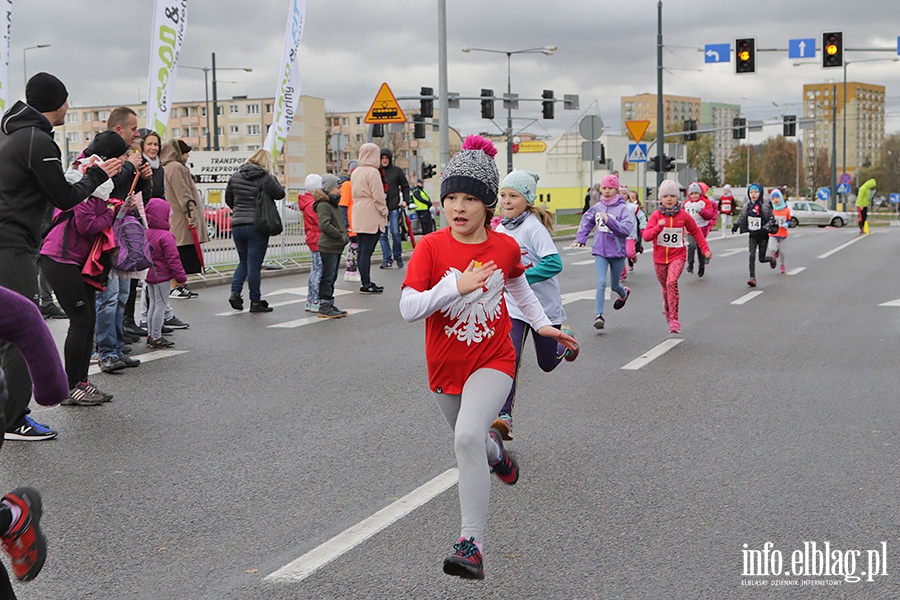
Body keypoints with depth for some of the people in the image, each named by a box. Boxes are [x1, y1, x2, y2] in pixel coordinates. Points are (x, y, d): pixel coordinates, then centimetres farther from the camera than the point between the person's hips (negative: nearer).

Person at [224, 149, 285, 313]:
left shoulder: (235, 176, 6)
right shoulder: (265, 178, -10)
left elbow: (228, 199, 13)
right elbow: (280, 194, -4)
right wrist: (272, 179, 8)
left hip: (237, 225, 5)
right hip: (257, 226, -5)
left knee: (243, 262, 19)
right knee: (254, 265, 0)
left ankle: (235, 292, 3)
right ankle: (255, 302, 6)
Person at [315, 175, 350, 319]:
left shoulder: (334, 204, 17)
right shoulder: (323, 205, -15)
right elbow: (324, 225, -26)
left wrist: (345, 234, 10)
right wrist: (341, 236, -20)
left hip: (337, 247, 10)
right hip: (328, 247, -10)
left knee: (332, 277, 14)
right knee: (327, 277, -5)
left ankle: (330, 305, 21)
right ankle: (324, 307, 0)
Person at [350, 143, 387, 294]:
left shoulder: (355, 172, 14)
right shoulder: (373, 172, -12)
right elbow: (378, 196, -14)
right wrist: (384, 212, -4)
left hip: (359, 217, 8)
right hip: (371, 217, -8)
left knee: (362, 251, 9)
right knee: (367, 251, -8)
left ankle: (365, 282, 14)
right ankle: (366, 284, -8)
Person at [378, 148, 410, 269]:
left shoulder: (397, 170, 5)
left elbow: (405, 186, 12)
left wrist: (405, 200, 1)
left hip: (394, 207, -1)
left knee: (395, 233, -3)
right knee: (382, 234, 1)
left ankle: (398, 257, 12)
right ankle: (387, 259, 8)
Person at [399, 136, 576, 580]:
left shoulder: (506, 247, -6)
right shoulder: (431, 247, -13)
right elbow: (407, 309, -21)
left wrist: (542, 324, 18)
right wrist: (456, 286, -31)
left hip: (492, 361, -2)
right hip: (445, 365, 2)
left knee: (468, 436, -26)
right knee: (467, 440, 23)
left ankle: (471, 544, -22)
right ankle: (494, 448, 64)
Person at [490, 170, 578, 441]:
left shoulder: (533, 227, -19)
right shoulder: (500, 229, 1)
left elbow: (554, 264, -30)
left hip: (544, 306, -4)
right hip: (512, 307, 4)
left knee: (547, 363, 16)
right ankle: (504, 417, -17)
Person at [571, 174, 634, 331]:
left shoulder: (622, 208, -12)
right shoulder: (597, 207, 1)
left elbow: (627, 229, -23)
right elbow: (586, 222, 15)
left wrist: (609, 221, -29)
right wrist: (580, 238, 8)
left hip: (617, 252, -2)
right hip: (600, 252, 2)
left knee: (614, 285, 16)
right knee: (601, 282, -14)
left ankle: (624, 294, 53)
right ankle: (599, 315, -9)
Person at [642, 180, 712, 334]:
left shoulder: (684, 216, -2)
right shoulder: (655, 216, -4)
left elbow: (696, 232, 14)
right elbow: (646, 236, -16)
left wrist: (705, 249, 11)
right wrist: (658, 227, -32)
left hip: (677, 256, -2)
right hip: (659, 258, 2)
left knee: (672, 283, -25)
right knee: (665, 287, 16)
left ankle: (674, 320, -26)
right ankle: (667, 309, 48)